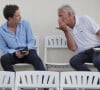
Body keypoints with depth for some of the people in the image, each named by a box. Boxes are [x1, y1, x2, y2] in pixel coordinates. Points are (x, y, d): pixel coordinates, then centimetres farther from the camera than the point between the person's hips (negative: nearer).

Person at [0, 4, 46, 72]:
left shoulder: (25, 23, -2)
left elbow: (31, 40, 3)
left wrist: (27, 49, -19)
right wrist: (14, 53, -19)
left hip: (27, 52, 0)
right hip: (13, 53, 0)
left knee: (36, 58, -33)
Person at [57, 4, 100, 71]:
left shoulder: (85, 19, 0)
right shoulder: (68, 29, 9)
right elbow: (73, 48, -2)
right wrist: (66, 31, -8)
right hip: (83, 54, 4)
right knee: (73, 61, -27)